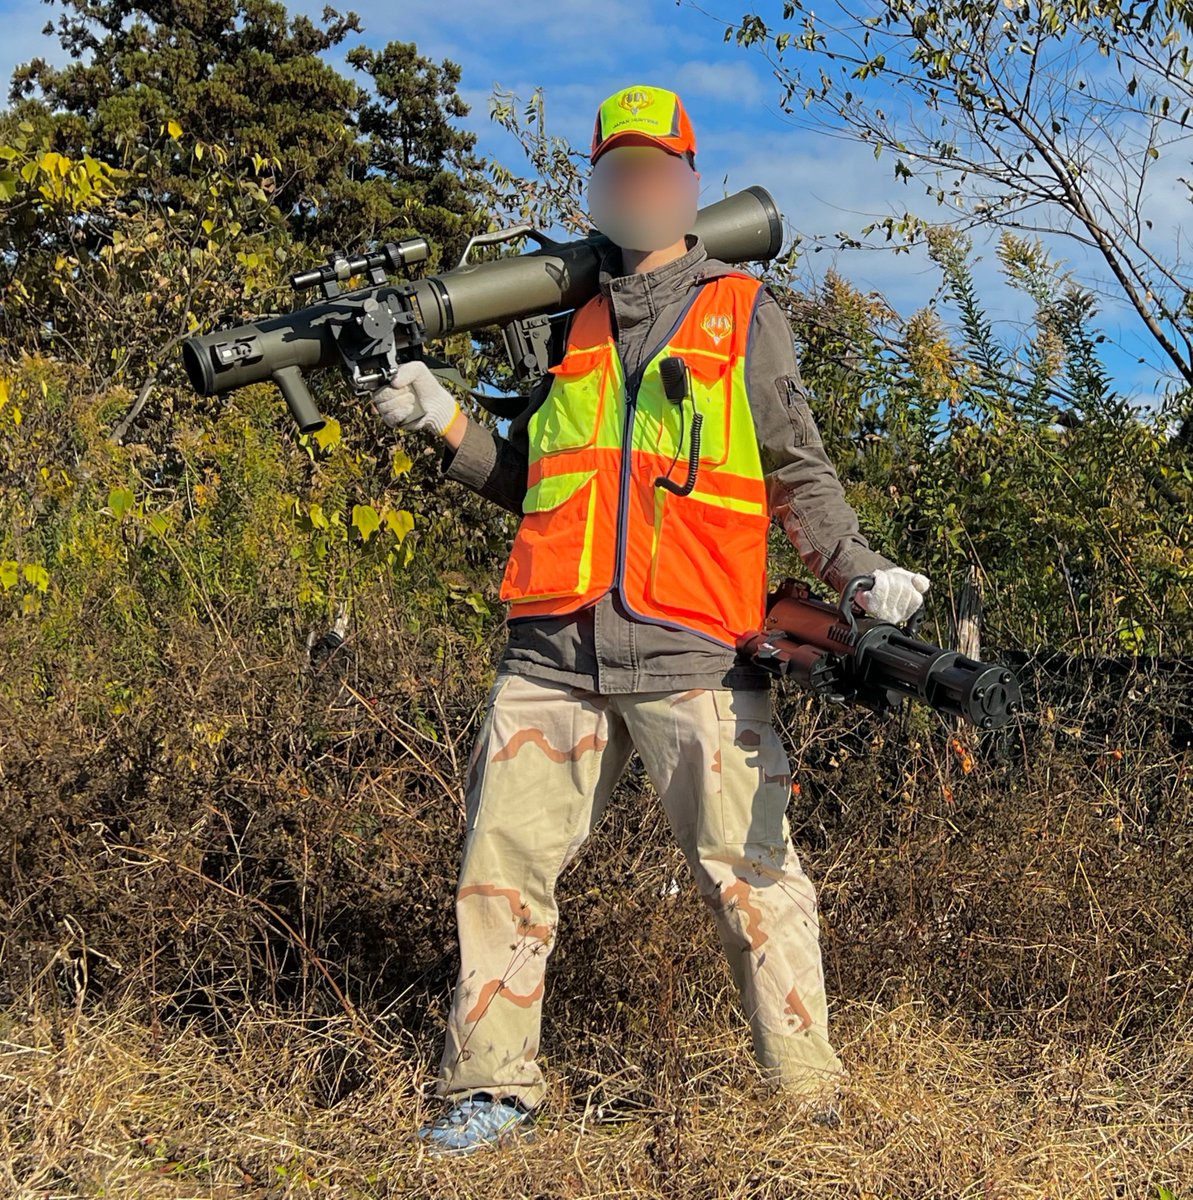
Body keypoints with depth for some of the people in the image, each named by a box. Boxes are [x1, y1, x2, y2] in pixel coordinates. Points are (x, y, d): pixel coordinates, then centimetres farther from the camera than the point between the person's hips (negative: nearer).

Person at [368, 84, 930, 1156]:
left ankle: (814, 1106, 7)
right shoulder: (566, 323, 20)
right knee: (503, 863, 2)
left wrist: (861, 572, -7)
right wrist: (444, 420, 8)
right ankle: (493, 1092, 14)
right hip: (555, 651, 3)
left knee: (752, 875, -3)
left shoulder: (744, 315, 12)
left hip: (692, 652, -3)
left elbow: (801, 476, 9)